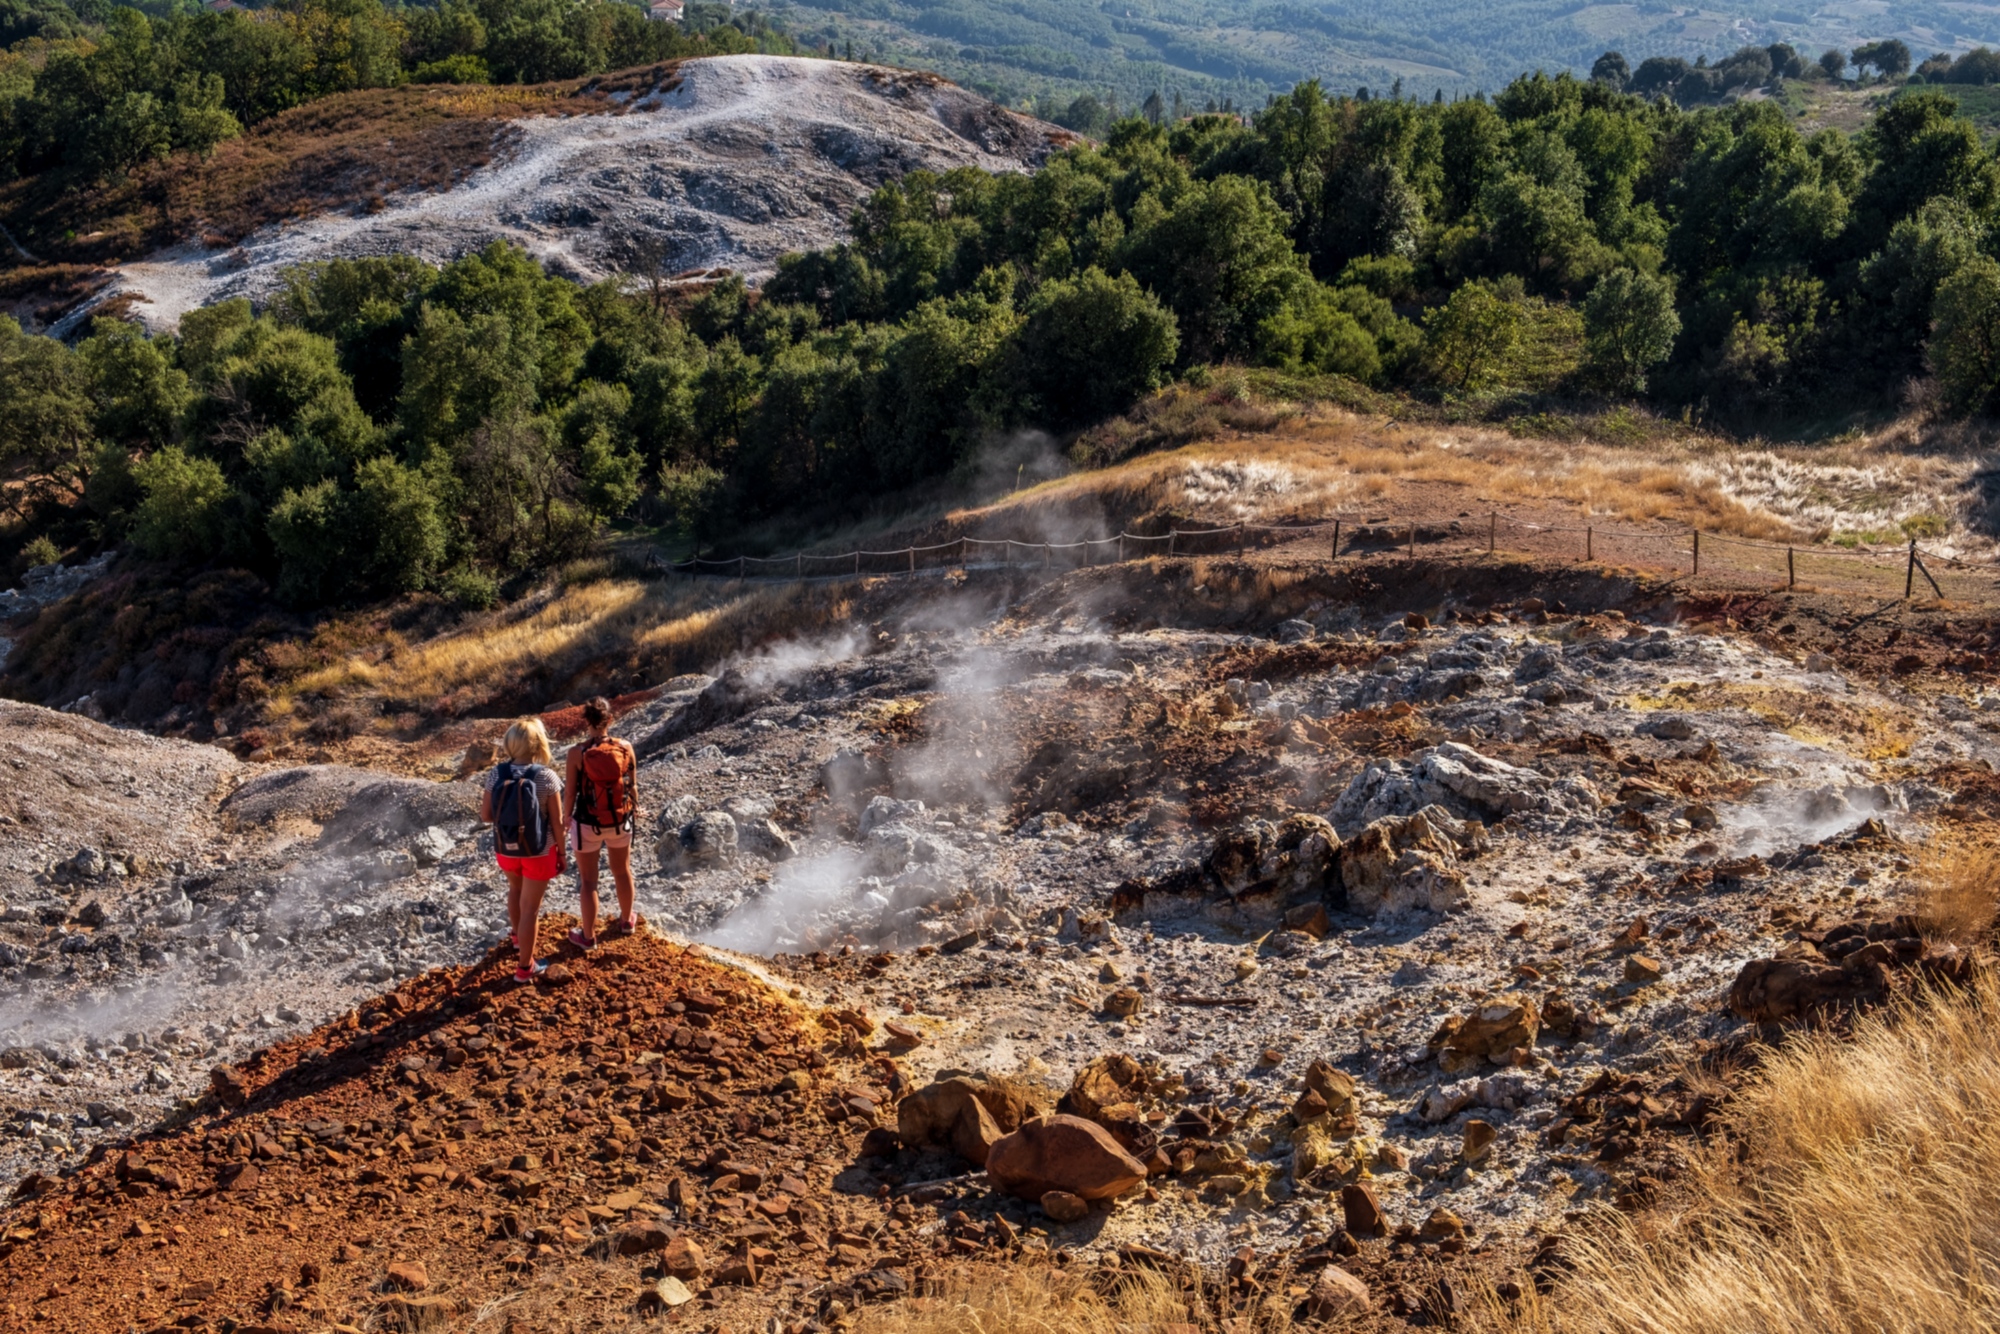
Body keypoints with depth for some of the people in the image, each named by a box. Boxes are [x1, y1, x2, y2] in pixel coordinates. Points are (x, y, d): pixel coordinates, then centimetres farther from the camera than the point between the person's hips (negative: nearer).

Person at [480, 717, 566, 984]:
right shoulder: (547, 777, -20)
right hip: (538, 851, -4)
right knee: (530, 907, 9)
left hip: (505, 849, 4)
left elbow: (485, 815, -3)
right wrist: (561, 853, 0)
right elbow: (557, 822, -14)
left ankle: (517, 935, 55)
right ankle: (525, 967, 20)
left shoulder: (497, 774, -11)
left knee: (516, 887, 34)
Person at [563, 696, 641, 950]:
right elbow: (632, 785, -1)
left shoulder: (577, 752, -18)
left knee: (588, 879, 11)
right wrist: (634, 808, 18)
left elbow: (570, 791, -10)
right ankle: (626, 920, 43)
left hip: (587, 823, -3)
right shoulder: (625, 748, -12)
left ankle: (588, 936, 22)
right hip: (620, 821, 3)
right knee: (622, 871, 24)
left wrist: (567, 815, 9)